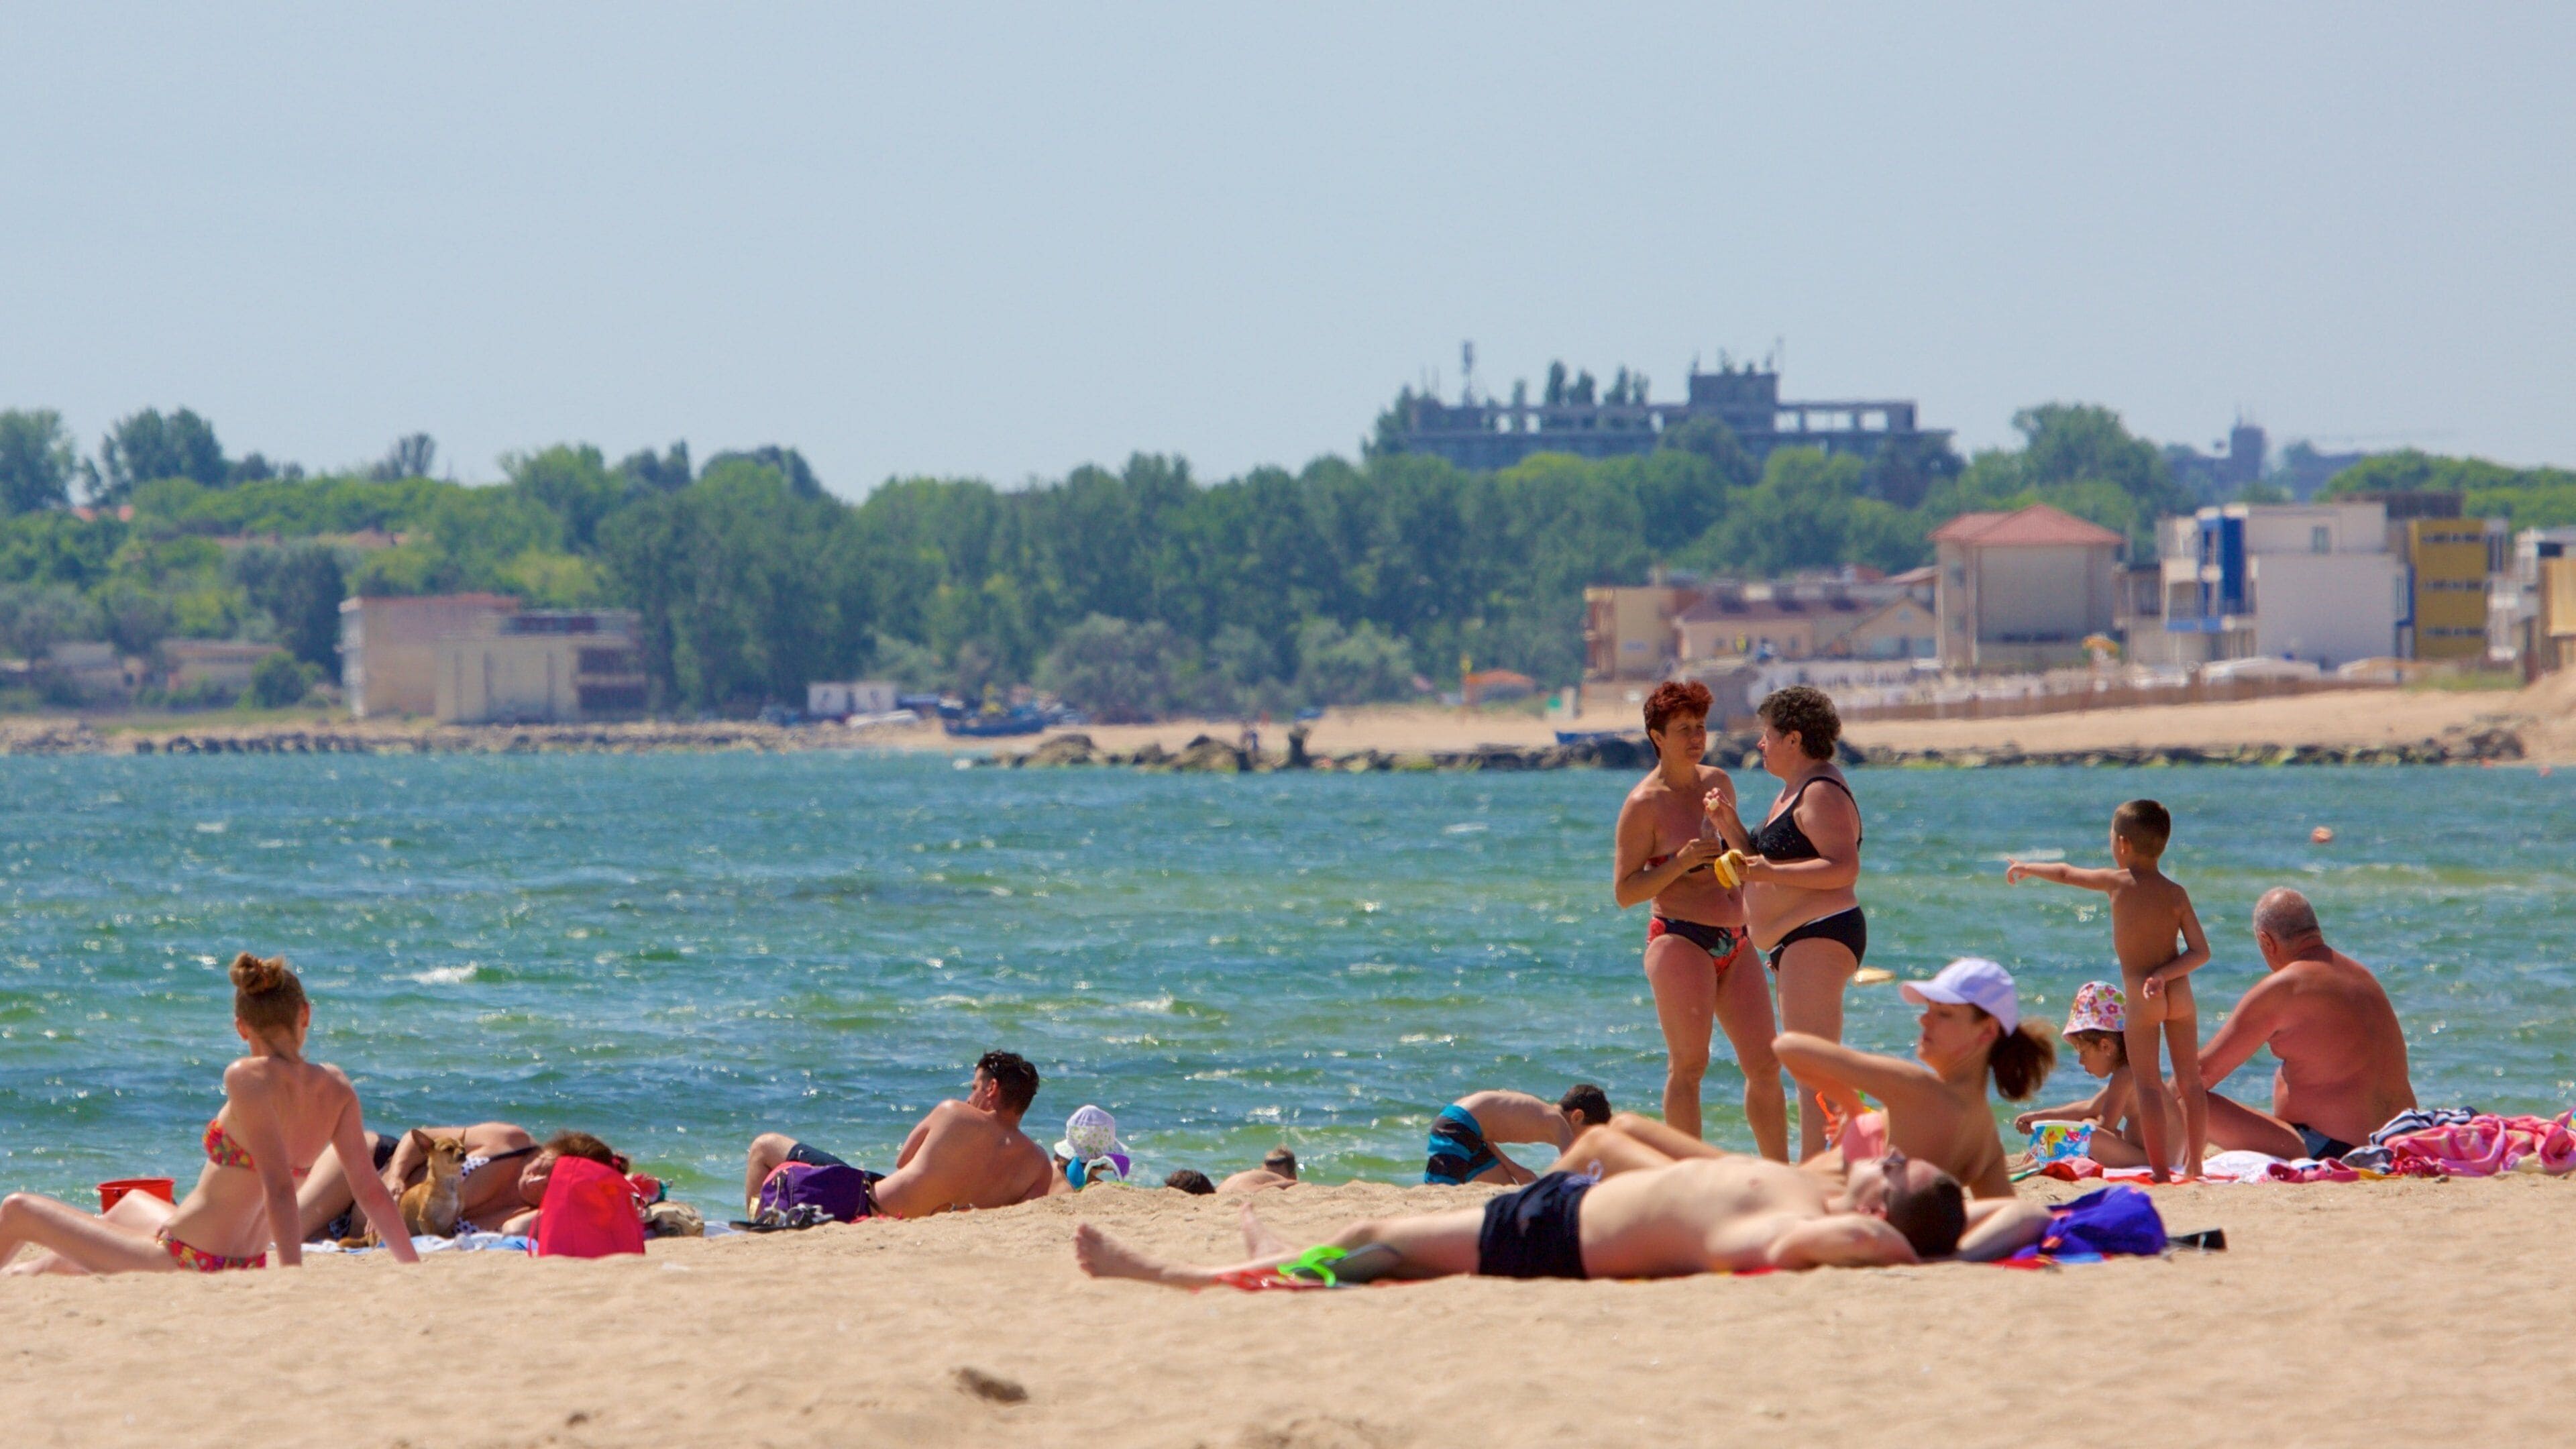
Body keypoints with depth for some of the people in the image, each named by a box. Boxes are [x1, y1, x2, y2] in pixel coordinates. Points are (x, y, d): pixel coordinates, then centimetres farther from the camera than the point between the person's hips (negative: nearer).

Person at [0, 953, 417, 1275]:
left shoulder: (248, 1078, -22)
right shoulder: (336, 1088, -4)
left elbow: (279, 1187, -28)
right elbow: (370, 1189, -7)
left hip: (183, 1265, -8)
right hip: (244, 1269, 8)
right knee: (131, 1204, 41)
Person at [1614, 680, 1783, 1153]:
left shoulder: (1718, 782, 14)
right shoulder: (1644, 804, -7)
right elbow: (1624, 892, -8)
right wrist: (1682, 862, -20)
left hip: (1733, 943, 7)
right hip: (1681, 940, -7)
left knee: (1765, 1064, 4)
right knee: (1688, 1065, -10)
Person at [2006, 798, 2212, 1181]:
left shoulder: (2118, 883, -1)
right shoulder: (2176, 893, 4)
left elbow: (2065, 873, 16)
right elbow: (2200, 951, -4)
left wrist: (2026, 869, 32)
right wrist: (2164, 975, -4)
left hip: (2141, 996, -3)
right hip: (2179, 993, 3)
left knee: (2148, 1084, -2)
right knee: (2190, 1081, 10)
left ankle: (2159, 1169, -8)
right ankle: (2193, 1165, 12)